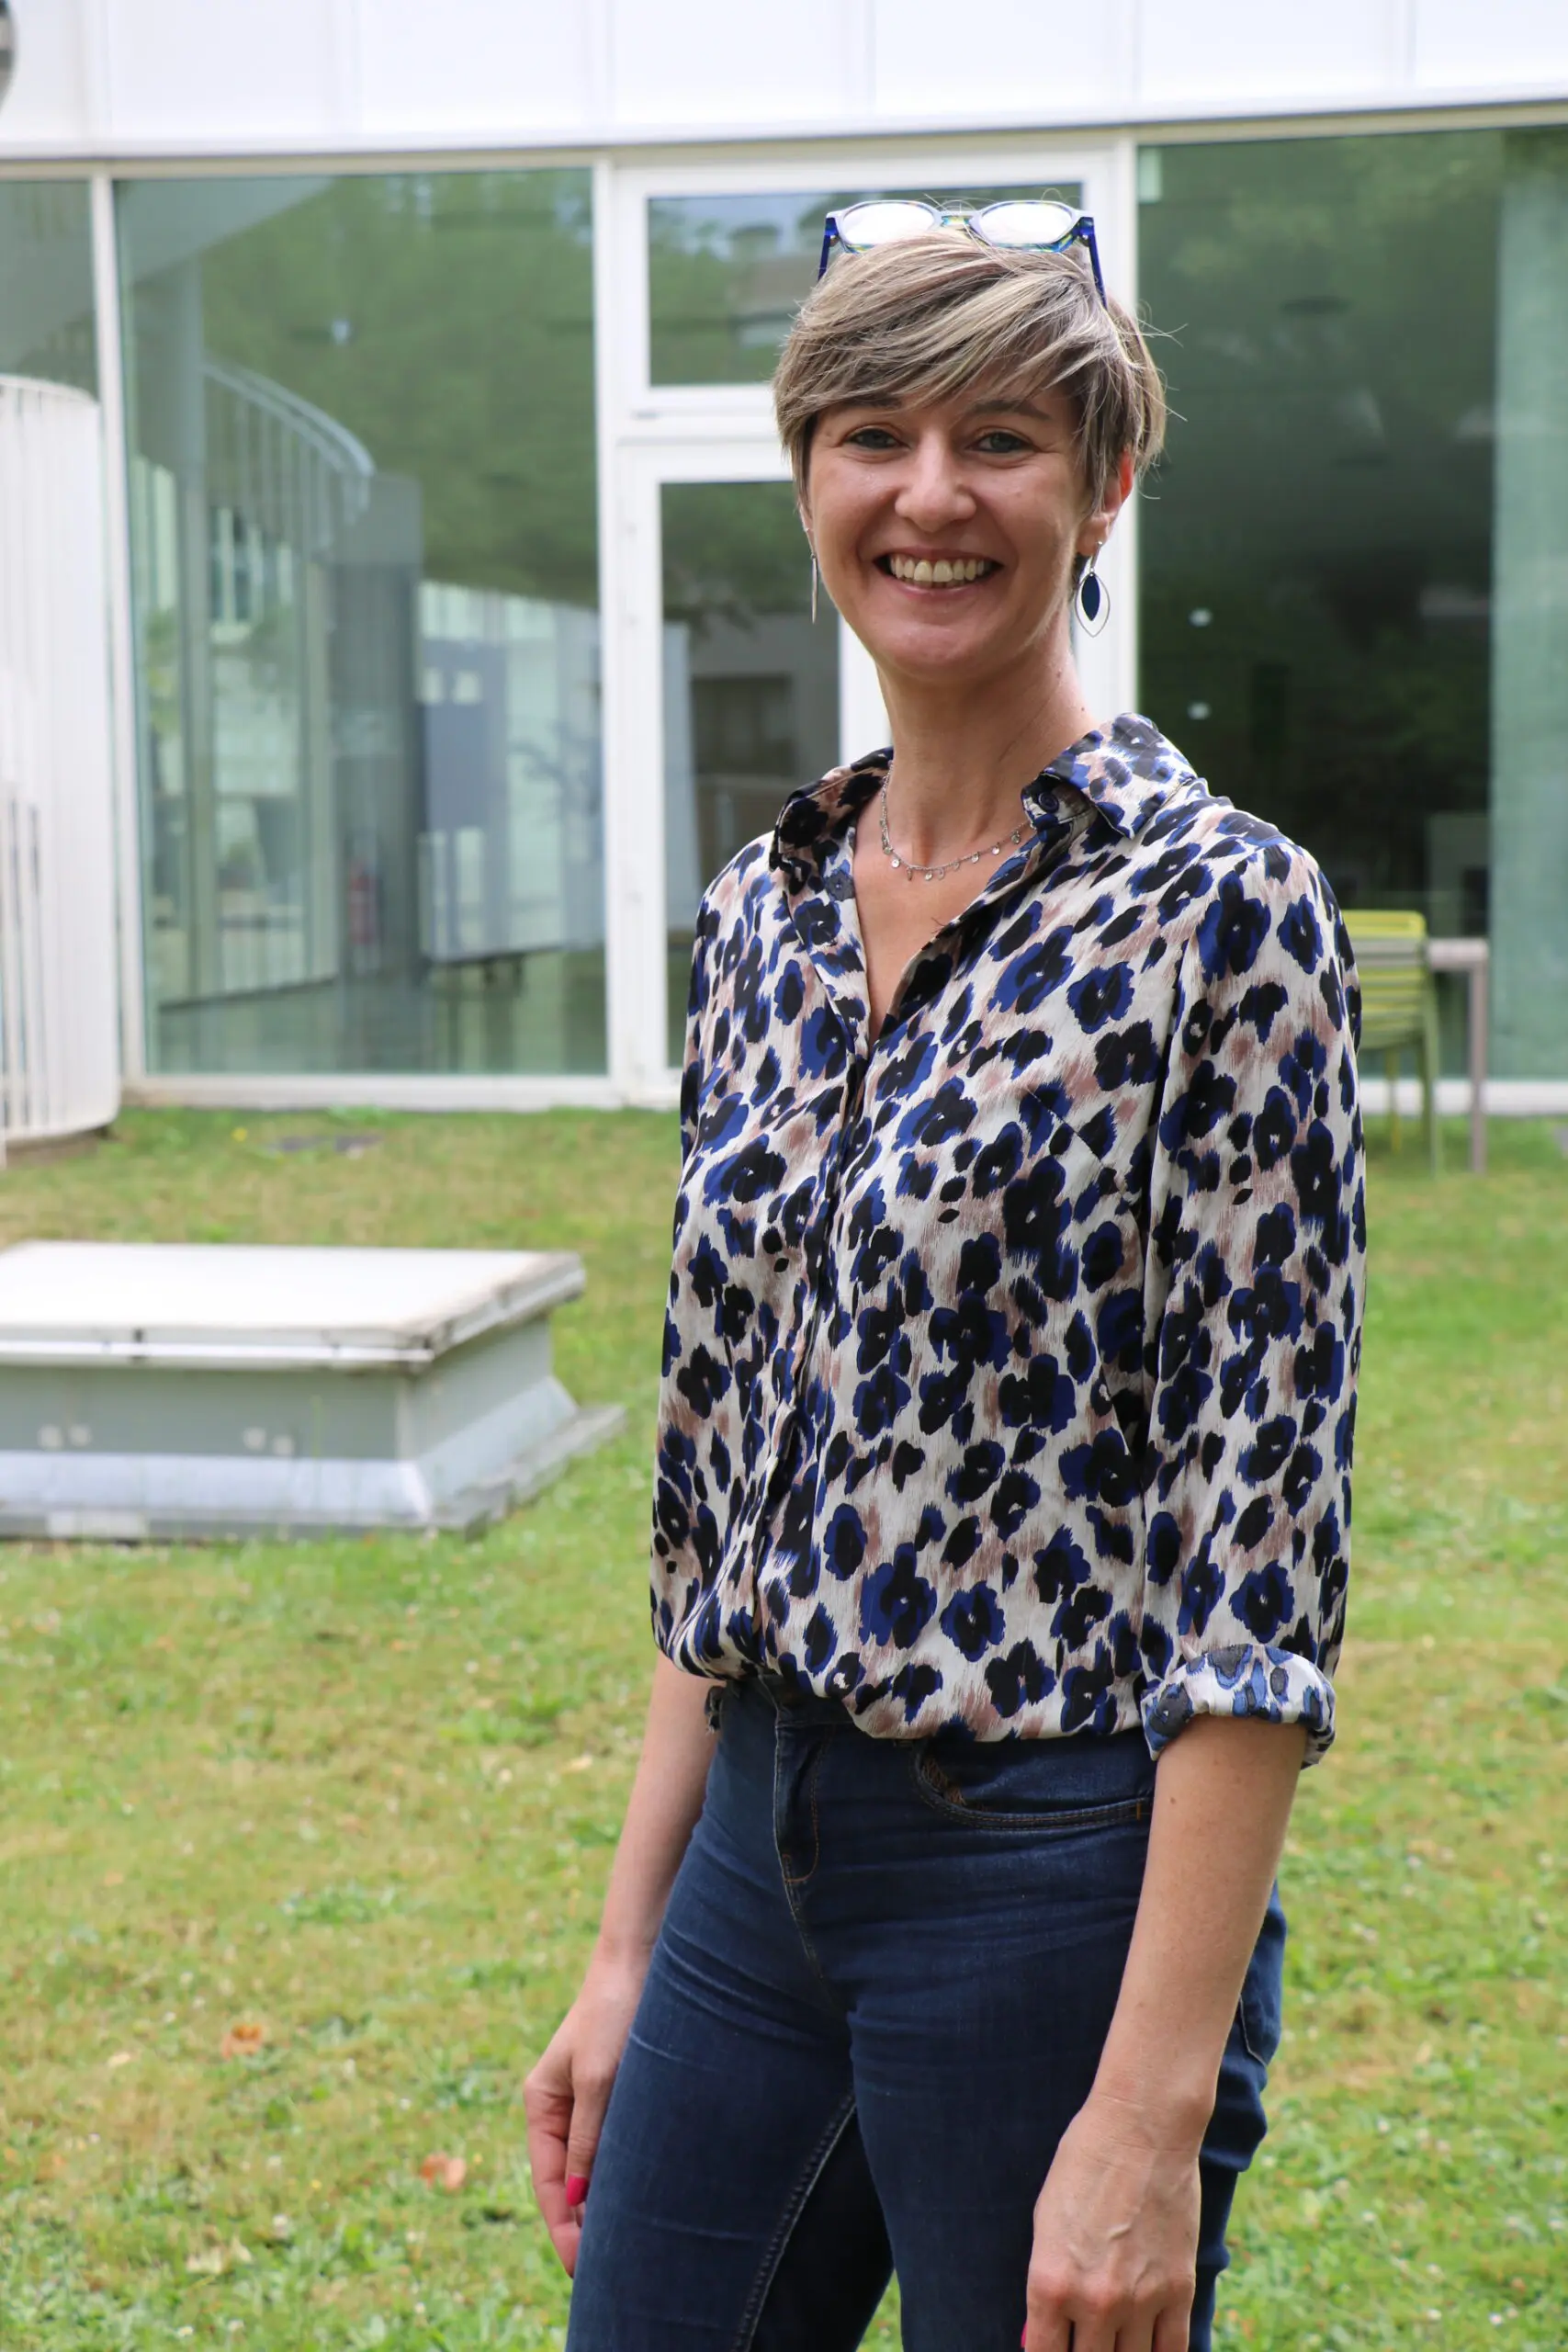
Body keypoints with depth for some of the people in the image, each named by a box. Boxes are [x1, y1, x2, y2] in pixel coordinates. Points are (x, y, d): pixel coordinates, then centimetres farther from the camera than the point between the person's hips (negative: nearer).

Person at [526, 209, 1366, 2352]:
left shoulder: (1216, 908, -13)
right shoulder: (767, 911, 7)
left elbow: (1261, 1540, -16)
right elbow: (722, 1474, 12)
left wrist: (1155, 2110, -19)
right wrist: (629, 1947, 11)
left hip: (1056, 1880, -6)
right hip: (758, 1849, 6)